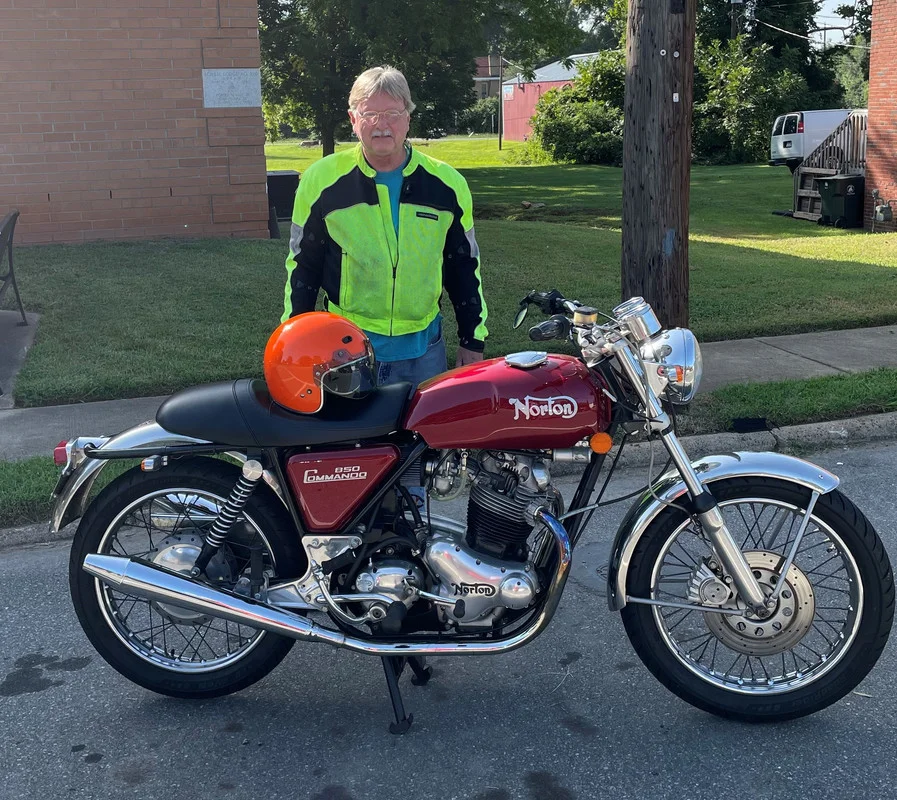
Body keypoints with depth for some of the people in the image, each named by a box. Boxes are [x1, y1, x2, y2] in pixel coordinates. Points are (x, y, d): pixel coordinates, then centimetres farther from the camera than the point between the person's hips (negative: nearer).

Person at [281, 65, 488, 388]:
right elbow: (302, 267, 4)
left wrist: (473, 341, 9)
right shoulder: (321, 180, -4)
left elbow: (464, 267, 9)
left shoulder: (446, 184, 1)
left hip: (423, 351, 2)